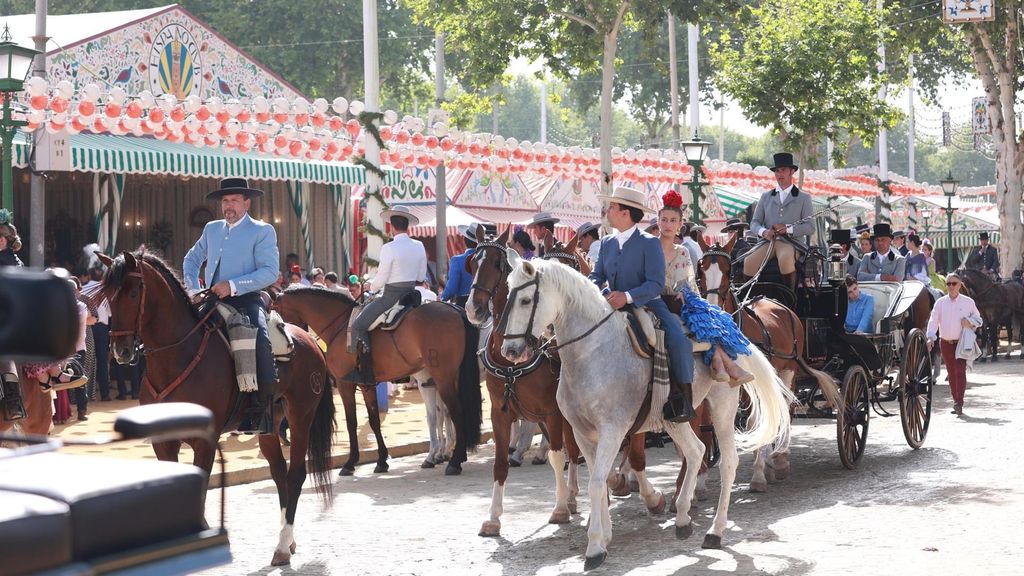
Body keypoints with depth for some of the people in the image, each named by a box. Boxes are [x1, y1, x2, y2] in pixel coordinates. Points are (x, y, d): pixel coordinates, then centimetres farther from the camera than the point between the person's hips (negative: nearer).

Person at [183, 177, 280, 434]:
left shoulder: (263, 231, 1)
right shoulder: (212, 229, 17)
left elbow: (270, 272, -10)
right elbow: (191, 259, 28)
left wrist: (233, 285, -19)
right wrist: (193, 290, 10)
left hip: (246, 301, -6)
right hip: (213, 303, 6)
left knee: (261, 346, -30)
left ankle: (259, 414, -22)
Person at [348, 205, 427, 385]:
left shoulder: (389, 248, -16)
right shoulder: (419, 246, 3)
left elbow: (380, 280, -12)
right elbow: (421, 277, 11)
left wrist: (371, 286, 8)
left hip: (391, 297, -7)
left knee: (359, 326, 0)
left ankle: (364, 372, -8)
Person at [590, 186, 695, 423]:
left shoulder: (649, 243, -9)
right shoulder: (607, 243, 10)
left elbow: (656, 284, -16)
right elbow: (597, 275, 12)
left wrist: (627, 296, -31)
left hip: (647, 305, -6)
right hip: (614, 307, 7)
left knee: (678, 338, -29)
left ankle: (682, 396, -20)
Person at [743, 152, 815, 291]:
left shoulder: (804, 198, 13)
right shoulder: (766, 197, 22)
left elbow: (810, 226, 4)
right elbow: (754, 222, 15)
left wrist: (788, 229, -11)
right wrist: (763, 231, -8)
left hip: (790, 241, -3)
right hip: (767, 240, 3)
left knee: (786, 259, -38)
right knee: (748, 262, -28)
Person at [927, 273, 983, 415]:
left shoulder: (968, 302, 0)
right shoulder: (940, 302, 3)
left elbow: (978, 318, 10)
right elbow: (933, 321, -5)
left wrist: (970, 322, -12)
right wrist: (931, 337, -20)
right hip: (945, 343, 3)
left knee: (960, 371, -14)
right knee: (951, 373, 10)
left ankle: (959, 403, -19)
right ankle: (956, 401, 21)